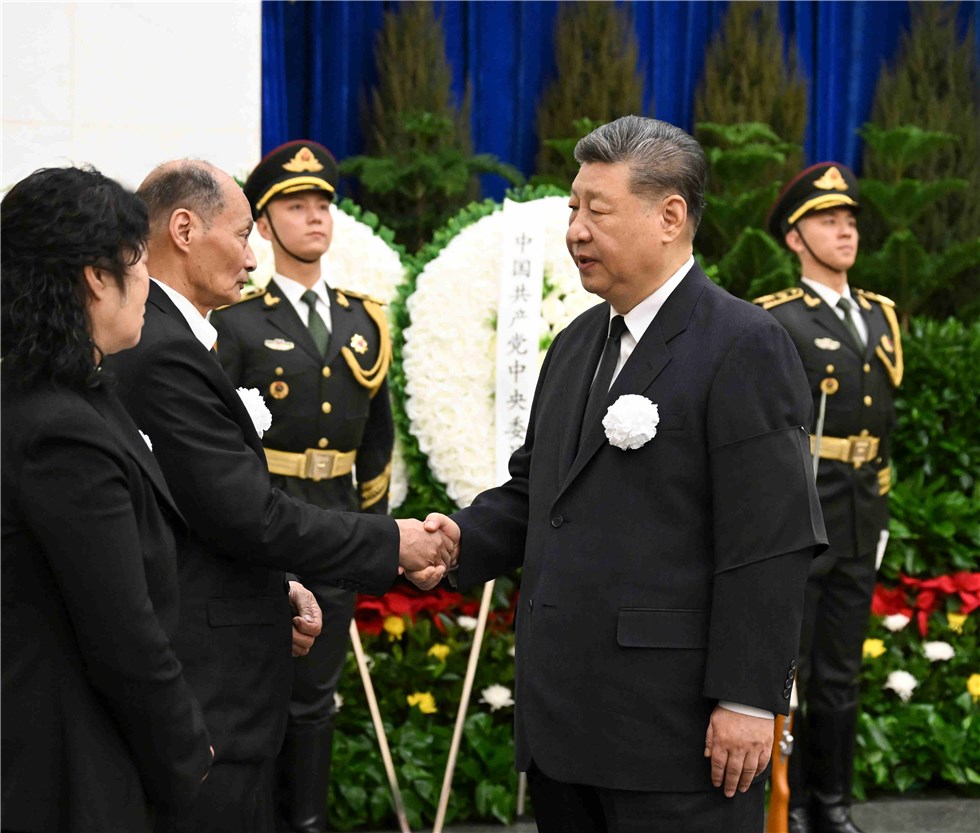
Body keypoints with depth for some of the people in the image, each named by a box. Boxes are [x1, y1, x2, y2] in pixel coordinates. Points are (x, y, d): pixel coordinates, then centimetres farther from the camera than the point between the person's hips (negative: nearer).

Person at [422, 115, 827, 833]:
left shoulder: (744, 348, -10)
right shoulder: (576, 344, 16)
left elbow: (770, 543, -15)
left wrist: (747, 700, -18)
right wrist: (463, 540, 0)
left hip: (677, 726, -8)